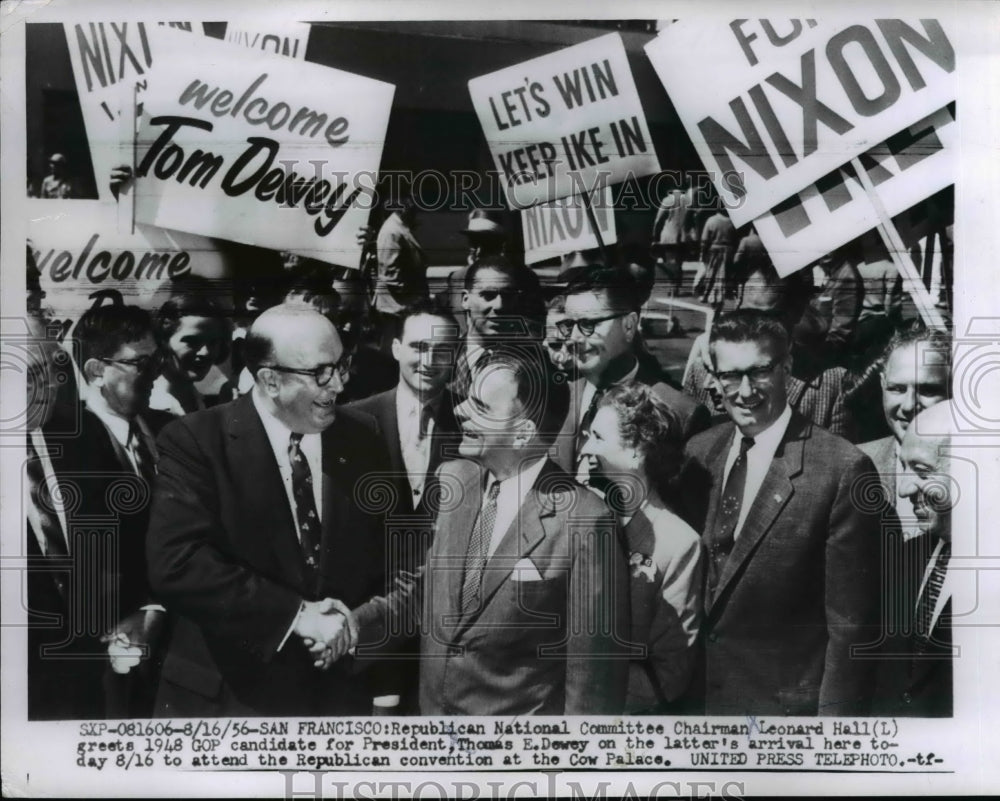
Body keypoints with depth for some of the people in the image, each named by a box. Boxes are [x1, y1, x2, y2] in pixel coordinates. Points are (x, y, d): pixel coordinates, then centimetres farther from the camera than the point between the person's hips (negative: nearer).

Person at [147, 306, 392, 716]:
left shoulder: (362, 438, 1)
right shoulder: (195, 440, -12)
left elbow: (392, 553, 8)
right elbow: (175, 562, -22)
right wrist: (293, 614, -22)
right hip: (229, 691, -3)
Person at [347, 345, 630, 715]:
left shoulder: (583, 521, -21)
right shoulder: (450, 478, -4)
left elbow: (593, 668, -15)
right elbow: (420, 590, 6)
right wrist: (351, 624, -7)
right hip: (431, 705, 6)